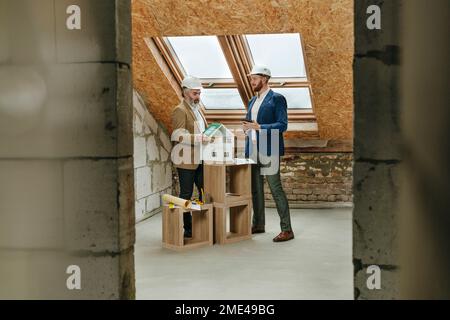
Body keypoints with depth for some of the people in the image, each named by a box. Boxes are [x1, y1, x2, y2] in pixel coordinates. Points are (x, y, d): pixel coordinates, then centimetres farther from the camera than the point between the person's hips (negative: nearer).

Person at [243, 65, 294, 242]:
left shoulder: (277, 99, -6)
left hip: (268, 151, -8)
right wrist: (247, 127, 4)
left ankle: (286, 230, -1)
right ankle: (258, 224, 23)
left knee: (276, 188, -7)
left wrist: (259, 127, -20)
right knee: (256, 189, 12)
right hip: (253, 150, 8)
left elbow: (282, 125, -14)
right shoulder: (253, 101, 18)